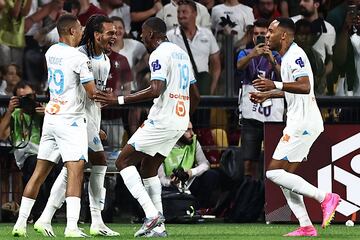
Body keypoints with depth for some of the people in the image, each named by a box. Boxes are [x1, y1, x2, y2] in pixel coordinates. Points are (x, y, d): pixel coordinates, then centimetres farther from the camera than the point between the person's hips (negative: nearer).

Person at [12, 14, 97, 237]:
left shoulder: (51, 52, 7)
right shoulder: (79, 58, -15)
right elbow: (92, 92, -13)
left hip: (51, 117, 8)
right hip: (71, 120, -7)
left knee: (39, 172, 12)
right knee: (75, 172, -11)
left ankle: (21, 223, 13)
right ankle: (72, 227, -22)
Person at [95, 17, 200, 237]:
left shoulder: (159, 54, -11)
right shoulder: (181, 53, 18)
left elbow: (157, 90, -24)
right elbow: (195, 95, 21)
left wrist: (119, 100, -21)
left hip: (161, 120, -9)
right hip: (180, 123, 9)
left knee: (124, 161, -2)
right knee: (149, 168, 18)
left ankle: (152, 214, -15)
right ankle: (159, 227, 12)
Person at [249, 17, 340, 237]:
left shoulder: (295, 55, -14)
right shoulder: (288, 56, 18)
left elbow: (305, 86, -28)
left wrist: (276, 85, -36)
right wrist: (268, 95, 30)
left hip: (303, 124, -10)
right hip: (299, 122, 10)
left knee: (274, 172, -12)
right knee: (285, 175, 9)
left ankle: (325, 198, -12)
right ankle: (306, 227, 6)